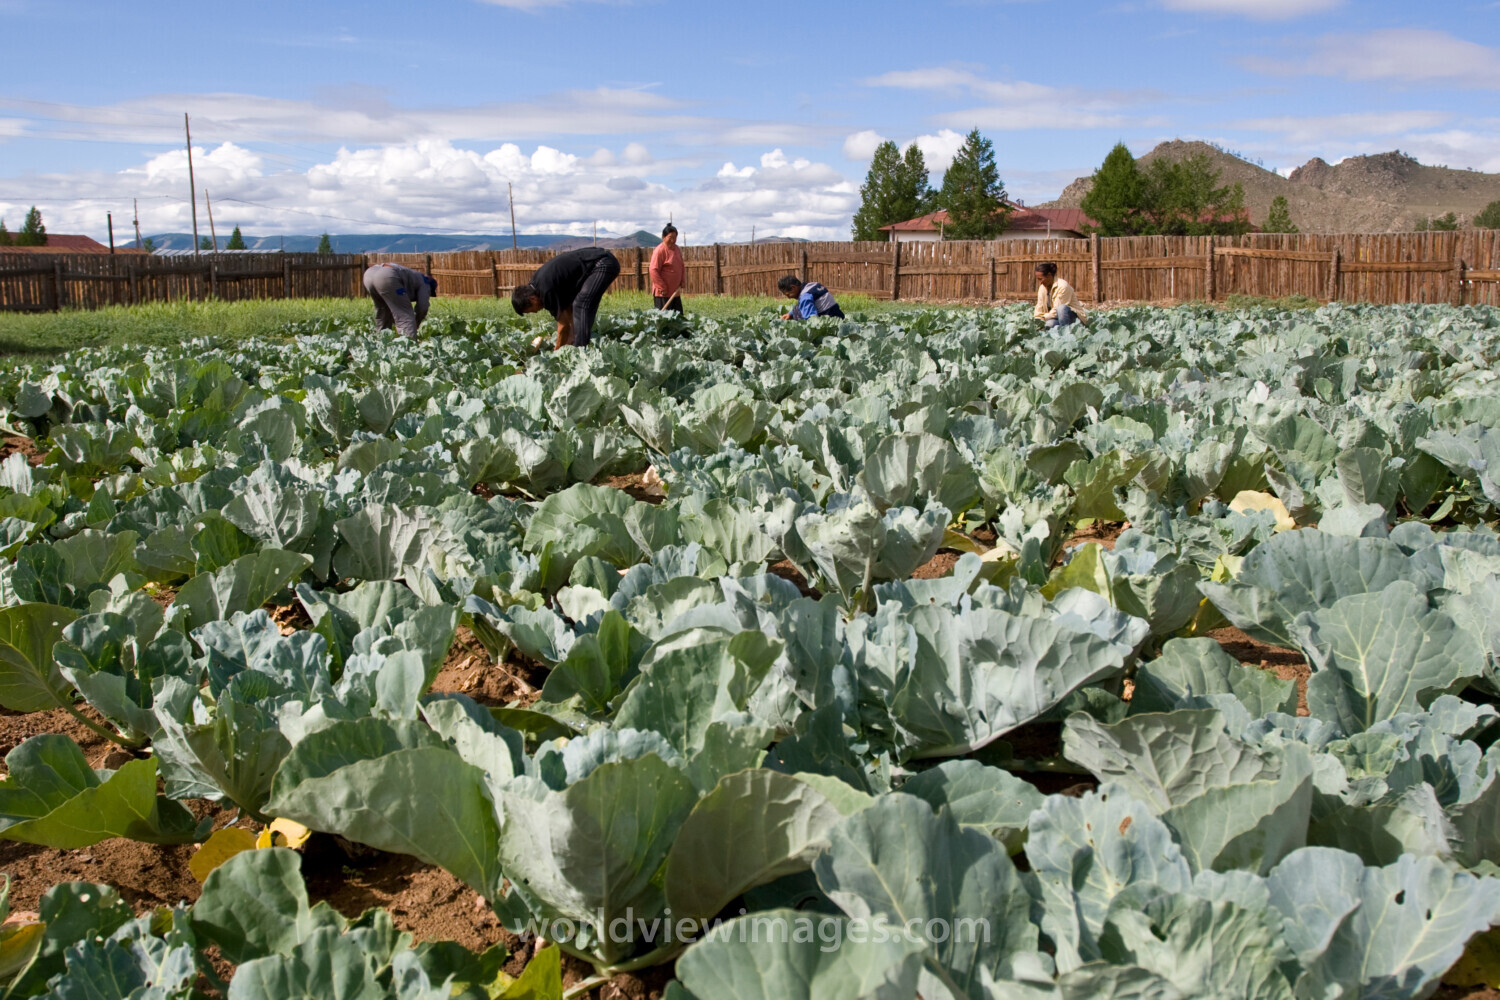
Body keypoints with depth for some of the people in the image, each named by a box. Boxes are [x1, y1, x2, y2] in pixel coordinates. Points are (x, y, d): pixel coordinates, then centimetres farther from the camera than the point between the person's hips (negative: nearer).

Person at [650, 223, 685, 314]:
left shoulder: (676, 249, 11)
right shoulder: (659, 250, -14)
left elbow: (682, 266, 22)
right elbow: (654, 271, -18)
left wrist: (682, 280, 6)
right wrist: (662, 288, -17)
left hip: (675, 292, 8)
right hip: (663, 293, -8)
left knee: (679, 316, 10)